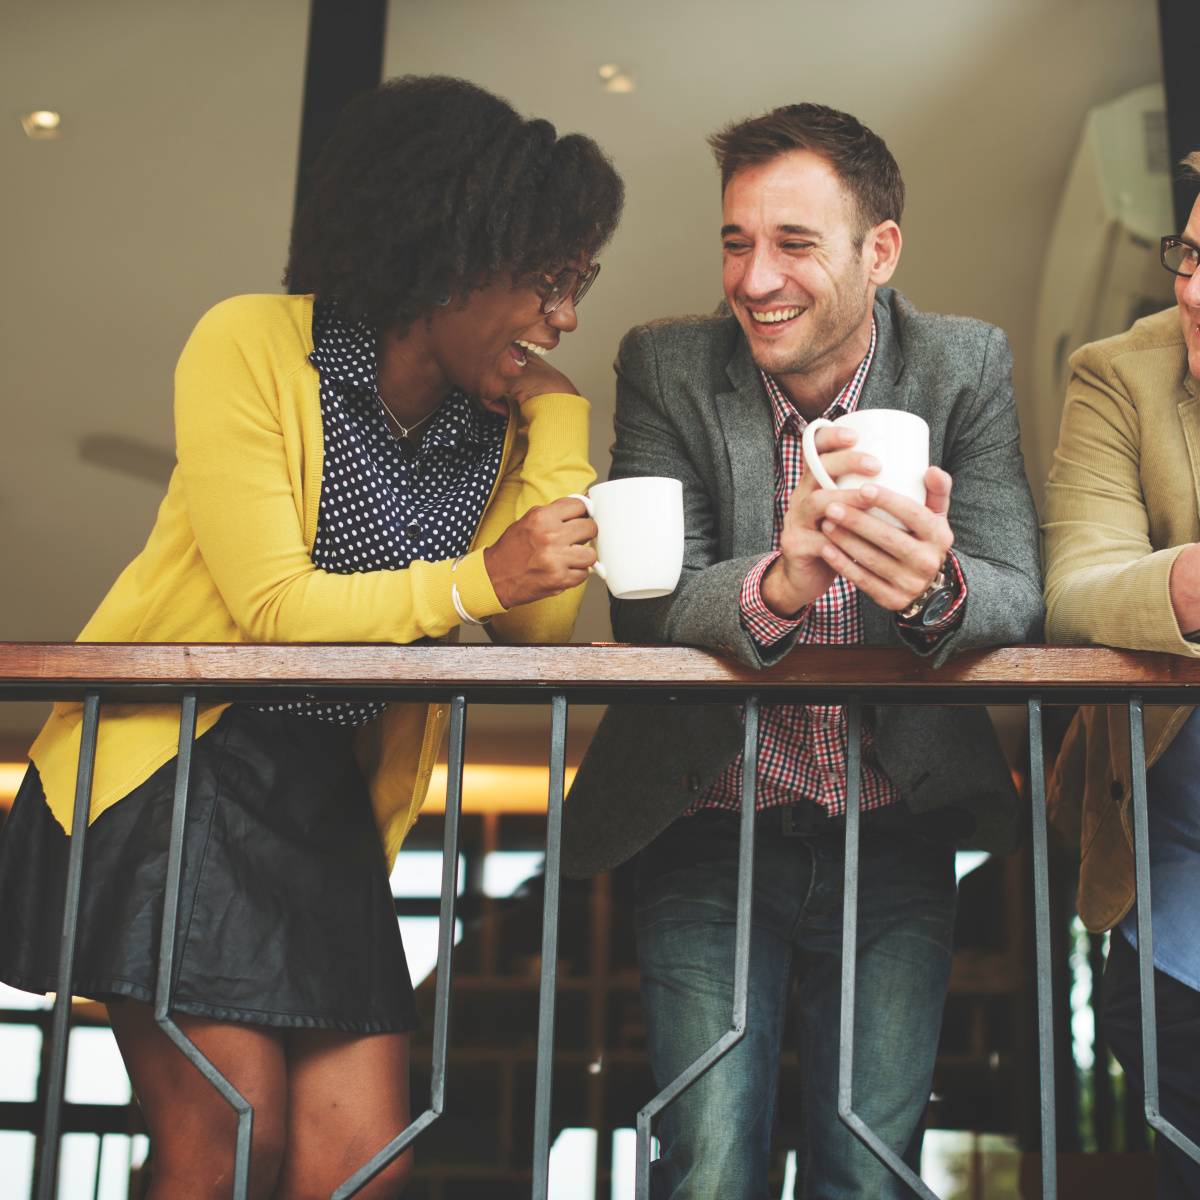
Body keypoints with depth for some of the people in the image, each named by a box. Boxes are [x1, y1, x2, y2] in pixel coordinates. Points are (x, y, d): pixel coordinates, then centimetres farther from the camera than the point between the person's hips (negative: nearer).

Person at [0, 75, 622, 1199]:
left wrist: (556, 417, -5)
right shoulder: (252, 346, -9)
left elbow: (541, 627, -6)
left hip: (331, 808, 5)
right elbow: (273, 606, -16)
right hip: (172, 770, -5)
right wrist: (472, 579, -17)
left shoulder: (500, 421, 6)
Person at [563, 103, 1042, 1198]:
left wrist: (936, 588, -35)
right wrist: (777, 582, -36)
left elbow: (1018, 600, -11)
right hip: (711, 835, -1)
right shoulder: (666, 368, -4)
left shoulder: (966, 366, -2)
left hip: (894, 844, 1)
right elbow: (645, 603, -14)